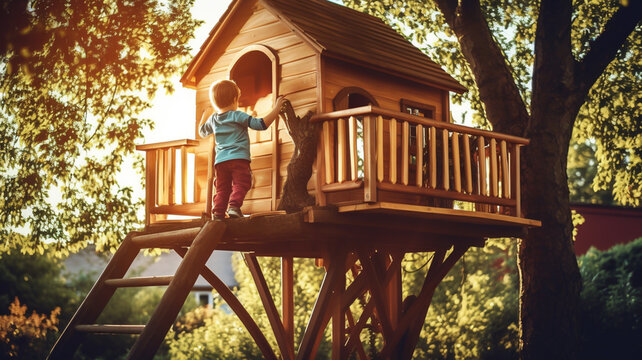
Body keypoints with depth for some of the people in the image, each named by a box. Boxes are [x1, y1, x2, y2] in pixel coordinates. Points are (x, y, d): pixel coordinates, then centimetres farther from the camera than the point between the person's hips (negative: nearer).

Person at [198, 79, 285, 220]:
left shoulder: (213, 119, 14)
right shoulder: (237, 116, -4)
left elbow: (202, 132, 35)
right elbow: (261, 124, -11)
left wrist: (204, 117, 53)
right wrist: (277, 108, -6)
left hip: (220, 161, 6)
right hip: (239, 158, -6)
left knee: (222, 189, 9)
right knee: (240, 184, -9)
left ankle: (218, 212, -1)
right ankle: (234, 206, -29)